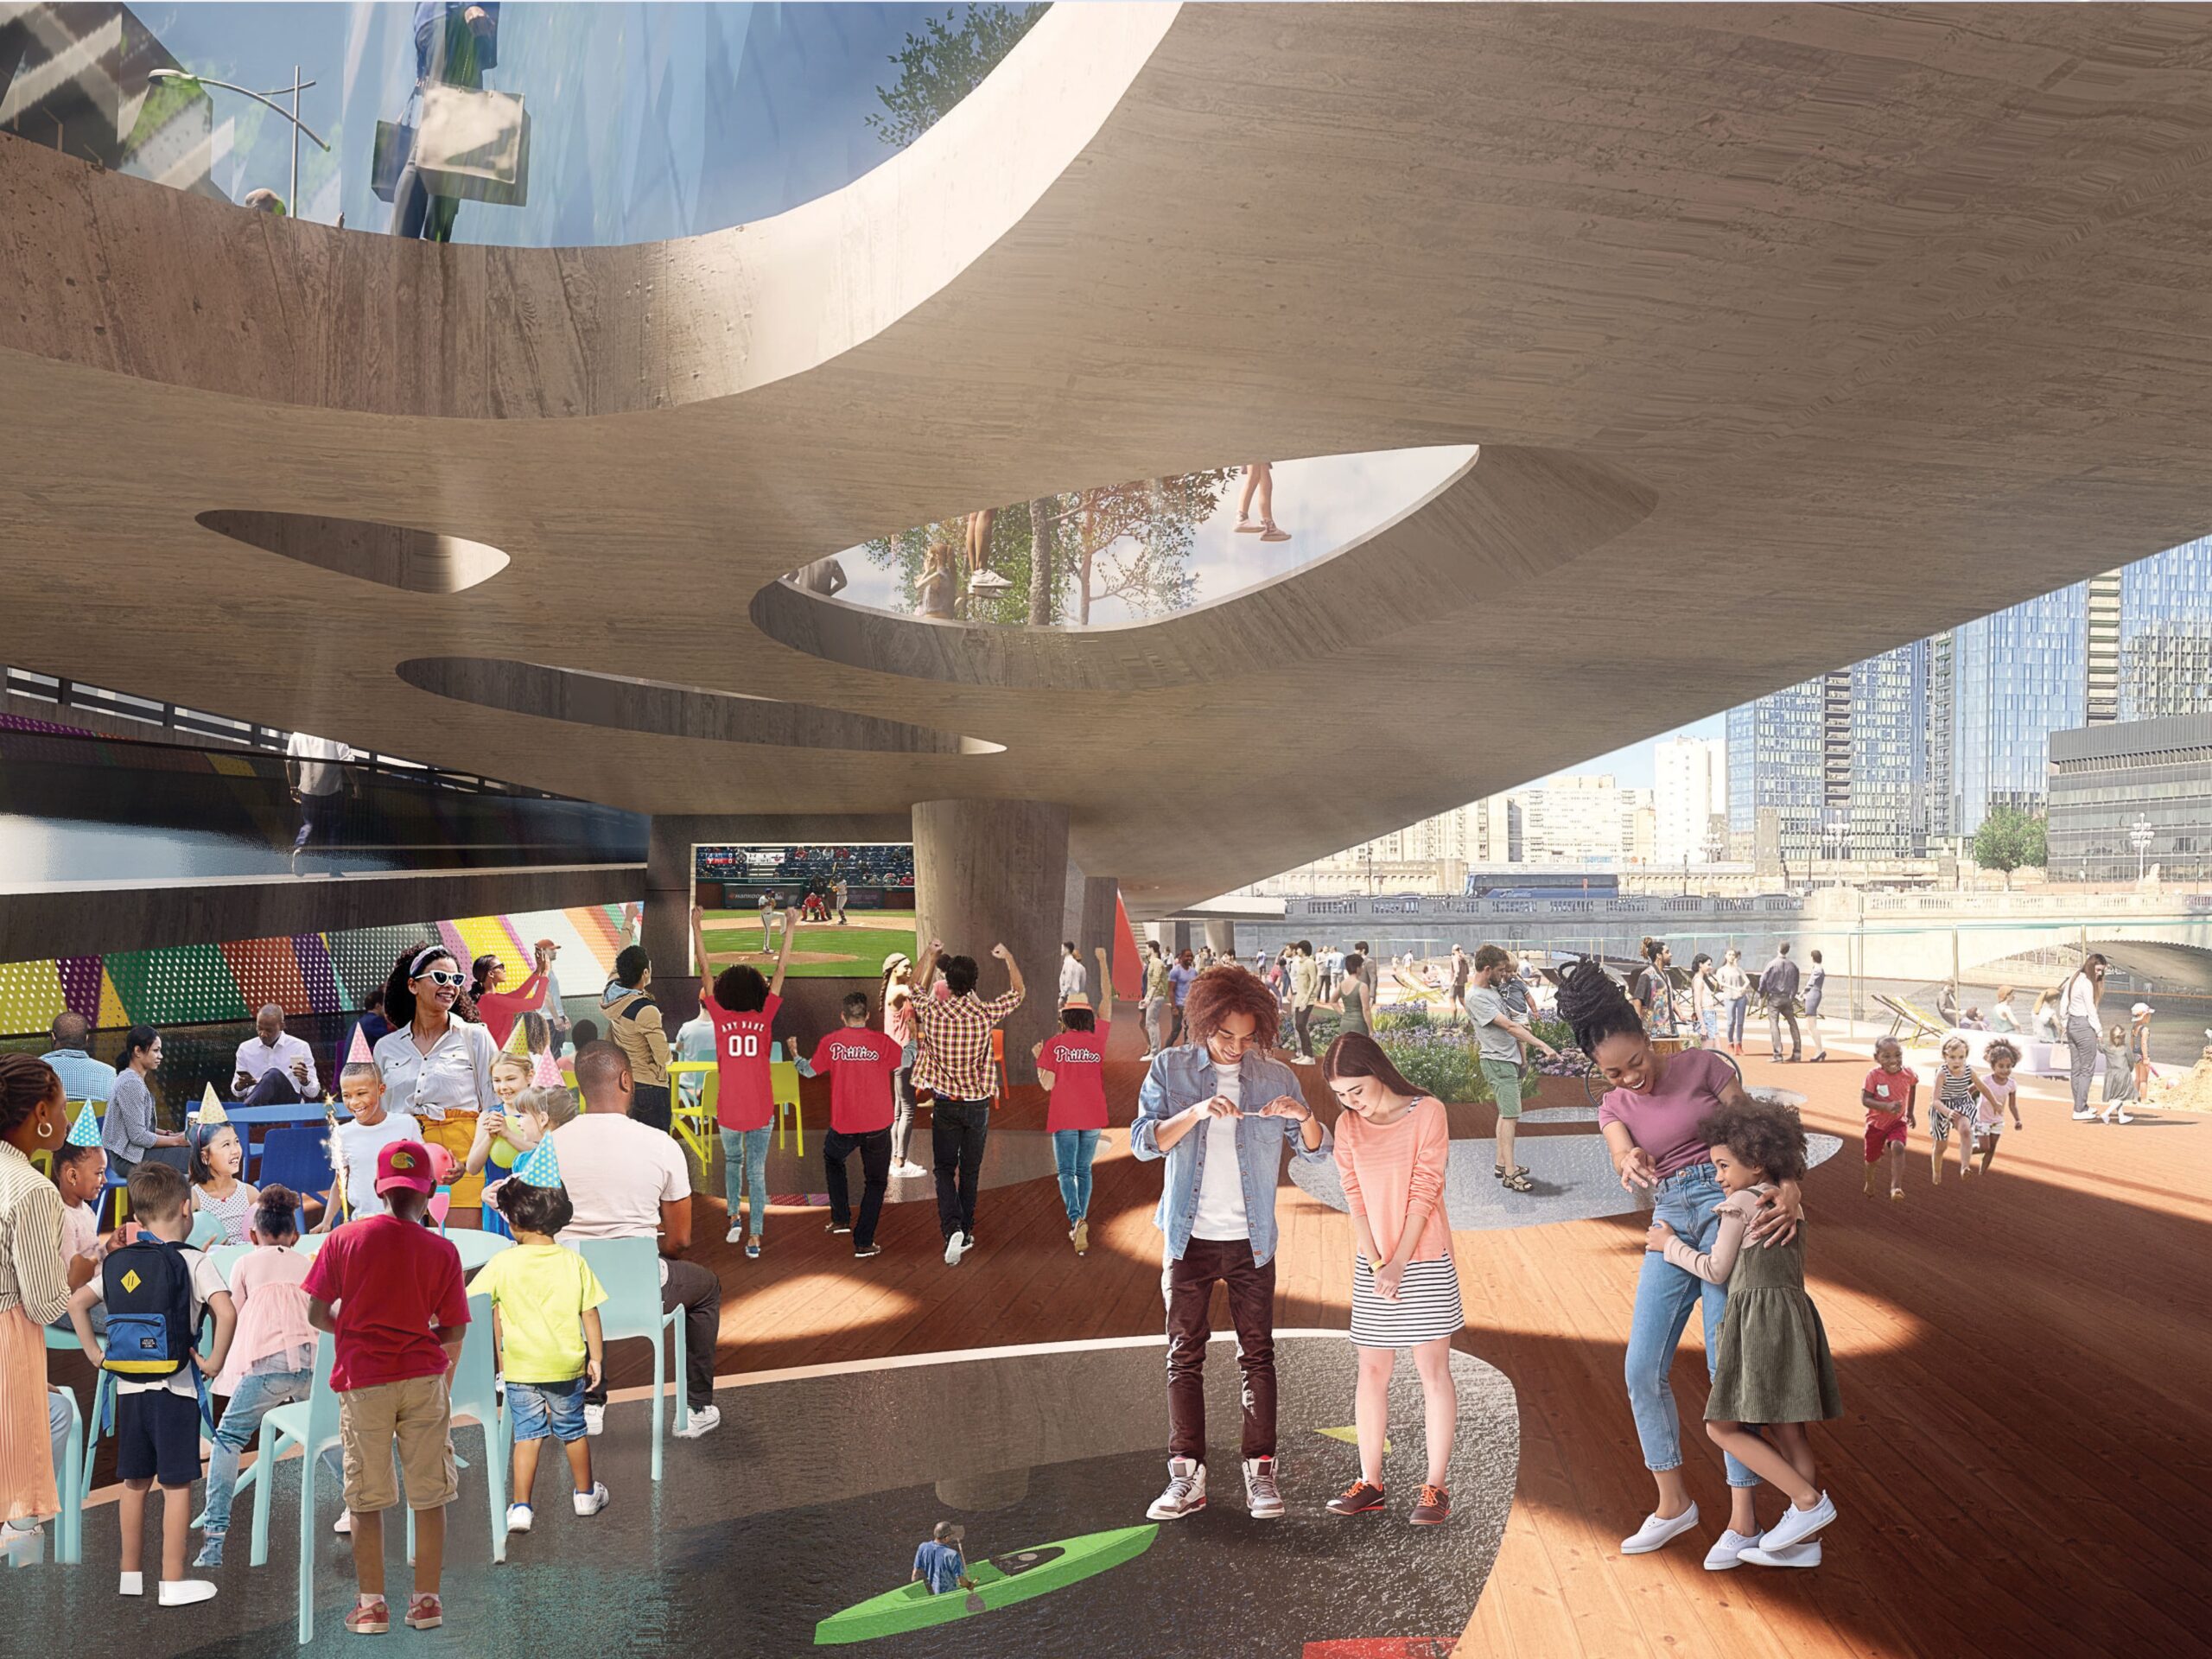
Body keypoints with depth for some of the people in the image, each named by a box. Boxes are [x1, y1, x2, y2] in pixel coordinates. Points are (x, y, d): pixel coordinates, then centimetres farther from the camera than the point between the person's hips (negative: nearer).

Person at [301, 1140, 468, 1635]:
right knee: (429, 1496, 9)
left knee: (366, 1500, 10)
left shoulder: (344, 1238, -2)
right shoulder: (442, 1250, -4)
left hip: (363, 1381, 0)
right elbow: (454, 1334, -2)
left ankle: (371, 1605, 14)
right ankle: (426, 1601, 13)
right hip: (423, 1378, 0)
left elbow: (316, 1315, -1)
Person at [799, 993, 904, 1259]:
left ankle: (841, 1218, 31)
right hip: (877, 1126, -1)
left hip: (843, 1126, 1)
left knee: (833, 1161, 32)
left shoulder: (830, 1042, -5)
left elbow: (809, 1070, 8)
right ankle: (863, 1243, 10)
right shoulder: (881, 1042, -9)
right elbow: (905, 1060, 5)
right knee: (876, 1182, 13)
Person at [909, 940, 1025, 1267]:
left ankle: (952, 1228, -13)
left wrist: (932, 955, 19)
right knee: (970, 1171, 14)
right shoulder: (985, 1014, -14)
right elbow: (1018, 992, 4)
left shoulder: (932, 1013, -13)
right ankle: (966, 1233, 22)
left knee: (944, 1170, 7)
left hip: (945, 1105, 0)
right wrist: (1009, 958, 13)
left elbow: (918, 988, 11)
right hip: (978, 1105, 0)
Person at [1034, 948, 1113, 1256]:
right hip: (1093, 1115, 2)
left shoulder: (1053, 1044, -6)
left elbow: (1047, 1084, -7)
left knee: (1066, 1171, 1)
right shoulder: (1097, 1039, -1)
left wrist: (1038, 1057, 10)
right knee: (1084, 1170, 16)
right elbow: (1107, 999, 9)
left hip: (1064, 1117, -2)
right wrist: (1102, 961, 15)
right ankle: (1080, 1224, 17)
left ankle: (1076, 1219, -23)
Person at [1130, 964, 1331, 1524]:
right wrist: (1196, 1113, -25)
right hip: (1189, 1236, 0)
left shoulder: (1276, 1077, 2)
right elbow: (1143, 1140, -10)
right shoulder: (1170, 1069, 0)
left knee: (1258, 1354, 2)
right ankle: (1187, 1476, 7)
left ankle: (1260, 1471, 9)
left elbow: (1316, 1152, 3)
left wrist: (1304, 1116, -19)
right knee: (1185, 1354, 2)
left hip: (1251, 1240, 1)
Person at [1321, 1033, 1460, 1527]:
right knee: (1372, 1371, 7)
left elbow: (1424, 1191, -12)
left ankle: (1436, 1486, 5)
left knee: (1433, 1371, 0)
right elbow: (1355, 1199, 0)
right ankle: (1370, 1482, 14)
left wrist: (1399, 1261, -14)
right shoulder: (1348, 1127, 3)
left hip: (1425, 1260, -4)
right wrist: (1376, 1263, -10)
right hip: (1372, 1265, 4)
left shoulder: (1428, 1112, -9)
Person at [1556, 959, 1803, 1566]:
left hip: (1729, 1204, -5)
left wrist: (1789, 1190, -24)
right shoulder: (1614, 1107, 10)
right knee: (1642, 1369, 2)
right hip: (1670, 1223, 5)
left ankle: (1742, 1517, 4)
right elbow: (1625, 1163, -10)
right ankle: (1673, 1504, 18)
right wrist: (1633, 1168, -36)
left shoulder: (1702, 1067, -2)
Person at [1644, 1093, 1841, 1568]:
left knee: (1723, 1427, -5)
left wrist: (1670, 1245, 11)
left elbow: (1716, 1270, -2)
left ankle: (1809, 1501, -9)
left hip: (1760, 1322, -9)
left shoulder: (1740, 1203, -8)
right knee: (1787, 1432, 10)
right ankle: (1801, 1539, 11)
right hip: (1793, 1314, 9)